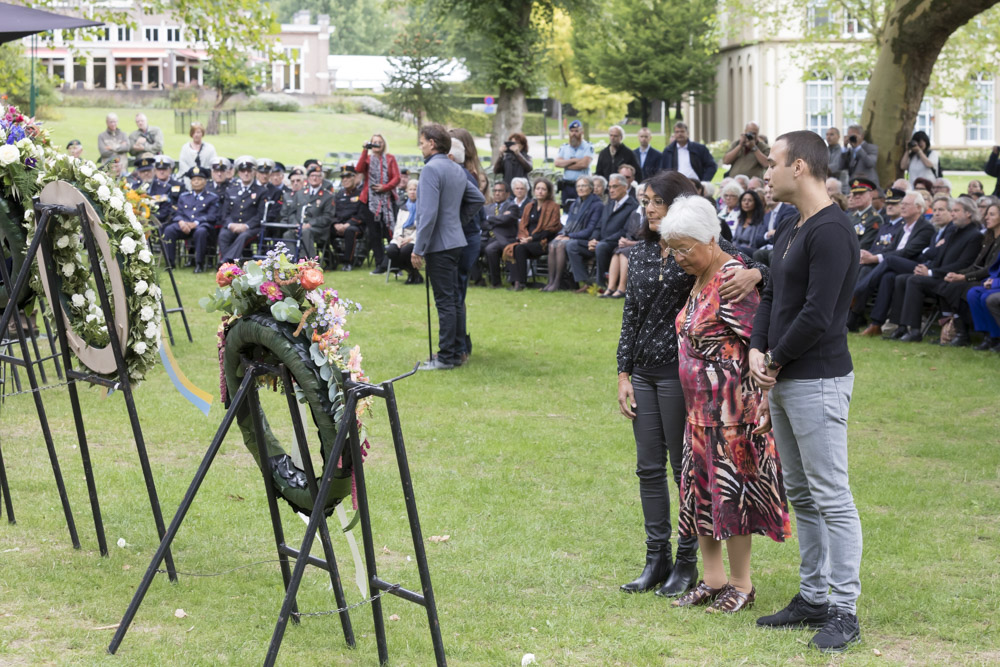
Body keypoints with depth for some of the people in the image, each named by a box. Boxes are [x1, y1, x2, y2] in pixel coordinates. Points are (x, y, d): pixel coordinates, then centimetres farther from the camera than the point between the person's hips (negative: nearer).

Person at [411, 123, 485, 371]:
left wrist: (418, 248, -17)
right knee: (454, 298, 14)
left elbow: (429, 213, -21)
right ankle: (456, 352, 19)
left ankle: (446, 357, -4)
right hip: (456, 241, 9)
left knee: (445, 301, -6)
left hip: (439, 245, -9)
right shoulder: (457, 170, 12)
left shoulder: (431, 169, -15)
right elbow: (478, 199, 21)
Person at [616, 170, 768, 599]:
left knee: (686, 467, 2)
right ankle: (657, 559, 18)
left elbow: (755, 270, -12)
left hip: (682, 373, -6)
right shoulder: (640, 254, 11)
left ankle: (688, 561, 12)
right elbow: (630, 316, 13)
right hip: (644, 374, 6)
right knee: (649, 467, 8)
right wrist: (624, 374, 8)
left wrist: (754, 273, -36)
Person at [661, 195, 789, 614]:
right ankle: (713, 579, 20)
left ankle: (742, 586, 8)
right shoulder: (700, 279, 11)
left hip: (731, 406, -9)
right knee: (700, 487, 11)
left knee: (730, 490, -2)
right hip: (700, 407, 9)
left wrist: (761, 402, -22)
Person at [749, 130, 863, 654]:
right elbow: (770, 297, 18)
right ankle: (813, 596, 23)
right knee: (800, 495, 15)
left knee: (831, 497, -6)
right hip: (783, 382, 10)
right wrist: (756, 351, 2)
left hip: (818, 382, -10)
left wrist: (776, 359, -10)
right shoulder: (789, 234, 16)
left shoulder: (831, 233, -16)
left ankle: (843, 611, -3)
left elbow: (817, 316, -21)